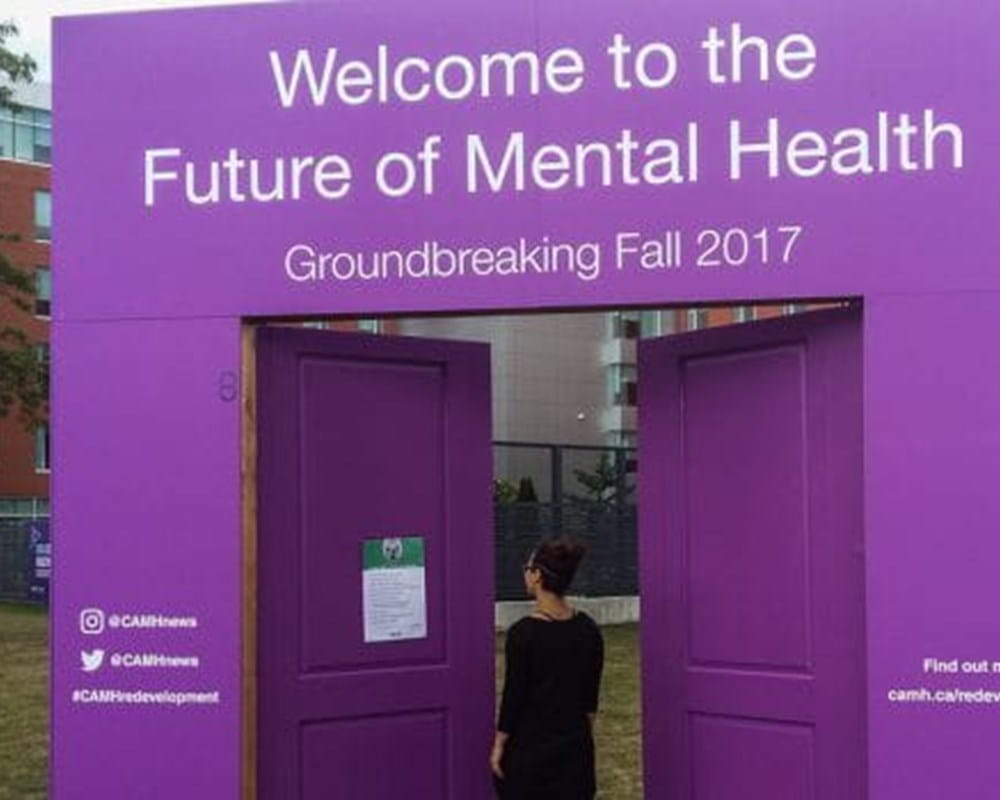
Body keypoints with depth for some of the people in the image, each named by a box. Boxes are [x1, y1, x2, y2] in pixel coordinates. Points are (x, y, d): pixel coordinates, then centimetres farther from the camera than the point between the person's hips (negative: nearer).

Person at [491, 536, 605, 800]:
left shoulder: (524, 632, -17)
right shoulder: (588, 629, 1)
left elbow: (514, 695, -13)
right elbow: (591, 695, 8)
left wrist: (499, 746, -4)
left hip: (529, 749, -5)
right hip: (575, 746, 6)